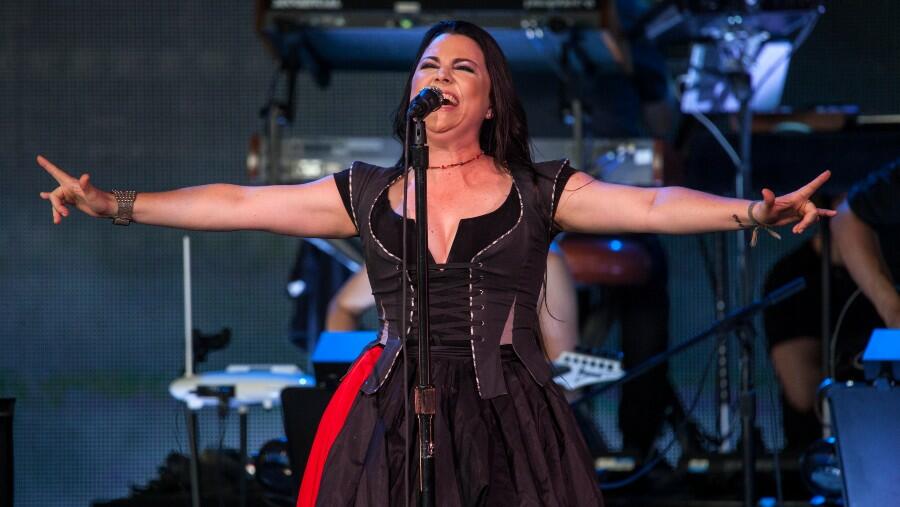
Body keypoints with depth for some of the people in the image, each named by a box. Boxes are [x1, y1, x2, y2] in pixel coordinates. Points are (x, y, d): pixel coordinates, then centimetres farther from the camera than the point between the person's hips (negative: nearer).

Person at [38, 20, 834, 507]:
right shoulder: (368, 195, 12)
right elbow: (237, 204, 12)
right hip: (390, 425, 2)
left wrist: (750, 212, -24)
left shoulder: (539, 193, 5)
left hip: (507, 426, -2)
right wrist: (115, 205, 8)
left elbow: (651, 205, -8)